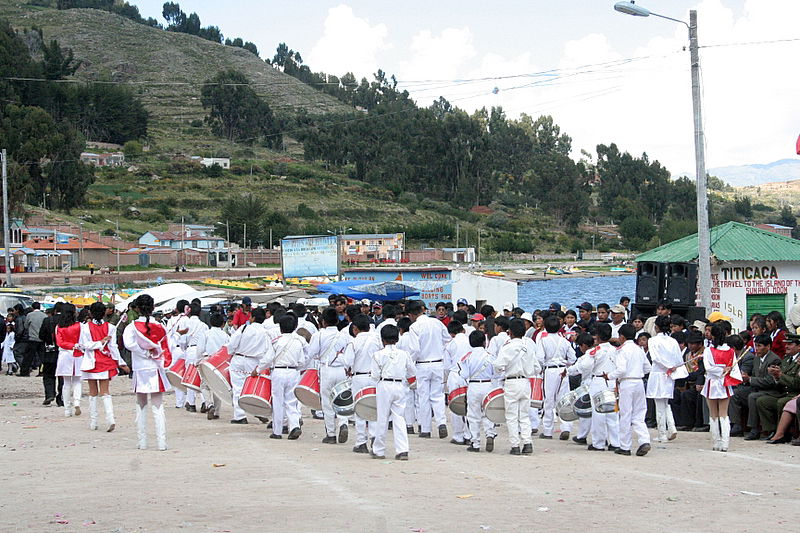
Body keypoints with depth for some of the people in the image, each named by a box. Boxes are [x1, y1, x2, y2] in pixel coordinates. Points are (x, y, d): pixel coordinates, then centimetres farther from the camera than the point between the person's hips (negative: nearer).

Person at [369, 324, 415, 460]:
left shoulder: (378, 355, -7)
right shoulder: (404, 354, 3)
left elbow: (375, 375, -7)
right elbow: (412, 372, 10)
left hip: (384, 386, -3)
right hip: (400, 386, 3)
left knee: (382, 419, 6)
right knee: (399, 419, 5)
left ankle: (379, 450, 14)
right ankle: (402, 450, -5)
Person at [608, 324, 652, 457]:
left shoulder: (622, 350, -10)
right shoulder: (639, 350, 12)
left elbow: (621, 370, -20)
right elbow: (647, 368, 16)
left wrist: (609, 376, -6)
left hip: (627, 383, -6)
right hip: (639, 382, 6)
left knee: (625, 416, 1)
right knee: (638, 416, 9)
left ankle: (625, 447, 5)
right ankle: (644, 441, -9)